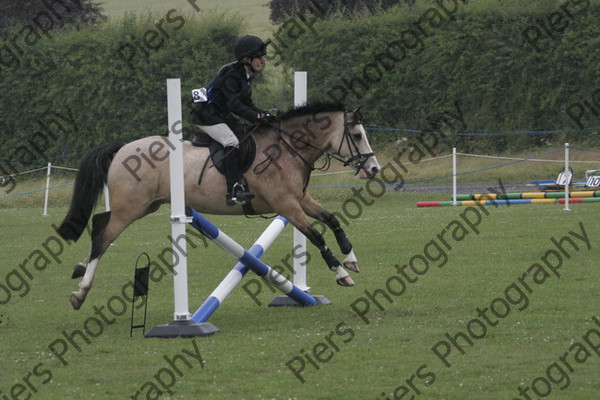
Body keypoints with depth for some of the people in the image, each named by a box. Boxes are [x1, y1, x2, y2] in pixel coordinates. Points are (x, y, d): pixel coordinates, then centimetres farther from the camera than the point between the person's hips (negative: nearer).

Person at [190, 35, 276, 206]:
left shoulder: (246, 74, 9)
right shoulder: (231, 74, -22)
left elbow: (247, 103, 10)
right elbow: (235, 105, -28)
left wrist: (264, 115, -5)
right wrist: (258, 117, -29)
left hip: (223, 115, 11)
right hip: (207, 116, -11)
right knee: (232, 143, -24)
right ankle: (234, 192, -31)